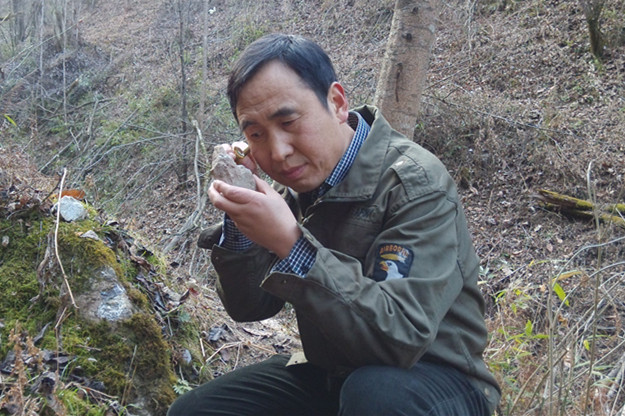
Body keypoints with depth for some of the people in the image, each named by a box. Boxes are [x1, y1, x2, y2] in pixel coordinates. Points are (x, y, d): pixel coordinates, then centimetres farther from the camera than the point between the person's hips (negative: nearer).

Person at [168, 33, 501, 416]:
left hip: (433, 379, -6)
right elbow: (250, 308, 2)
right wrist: (240, 222, -15)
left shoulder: (416, 184, -21)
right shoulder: (291, 187, -1)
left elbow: (402, 336, -32)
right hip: (329, 372, 6)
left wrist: (290, 245, -36)